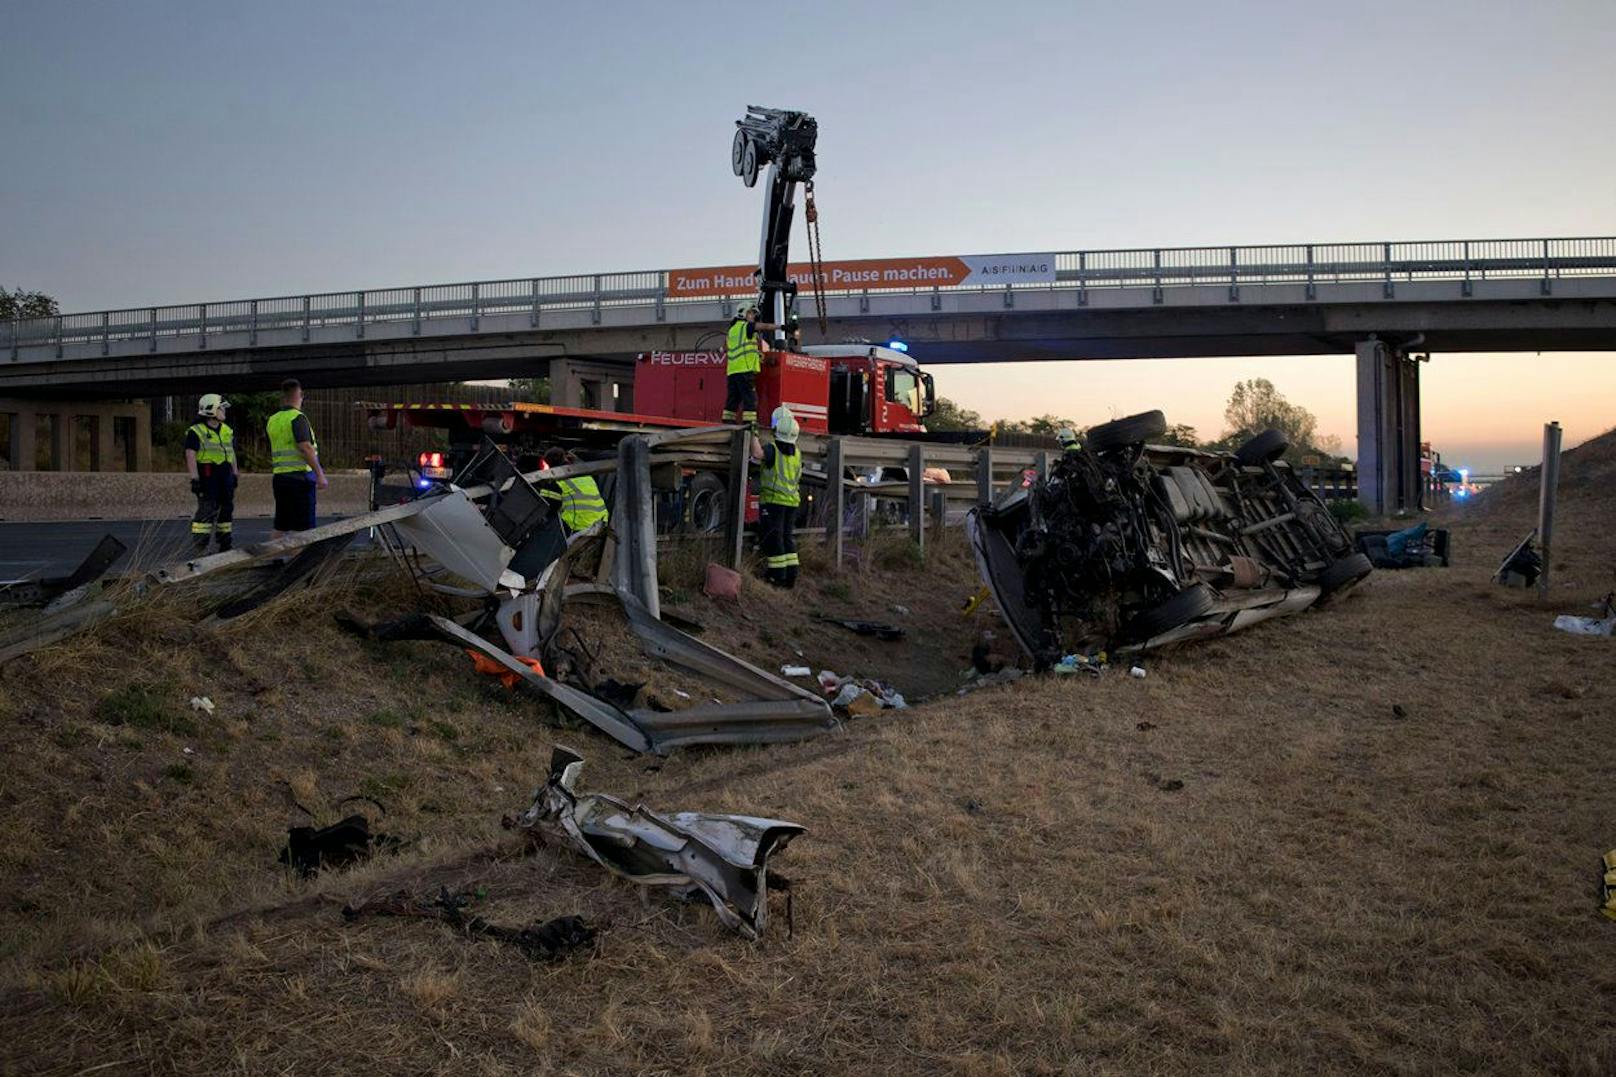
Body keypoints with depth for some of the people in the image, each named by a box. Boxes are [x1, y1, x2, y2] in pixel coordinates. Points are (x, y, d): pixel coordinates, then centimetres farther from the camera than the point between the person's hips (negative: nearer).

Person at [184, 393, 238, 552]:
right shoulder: (196, 431, -6)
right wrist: (194, 478, -19)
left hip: (225, 473, 7)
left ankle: (225, 543, 19)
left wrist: (235, 474, 18)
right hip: (207, 475, -7)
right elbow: (190, 455, -12)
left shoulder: (227, 430, 16)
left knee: (227, 508, 10)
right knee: (207, 509, -10)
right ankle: (200, 547, -8)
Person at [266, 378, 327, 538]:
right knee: (305, 525, -4)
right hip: (300, 476, -7)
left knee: (279, 525, 11)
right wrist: (320, 475, -21)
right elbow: (305, 448, -20)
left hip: (279, 476, 7)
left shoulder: (272, 420, 13)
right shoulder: (297, 418, -10)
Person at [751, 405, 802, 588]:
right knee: (788, 537, 13)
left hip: (773, 500, -6)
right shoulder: (797, 454, 10)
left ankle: (778, 575, -2)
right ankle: (791, 574, 12)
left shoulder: (772, 449, -12)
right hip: (792, 501, 6)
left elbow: (757, 453, -30)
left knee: (773, 539, -1)